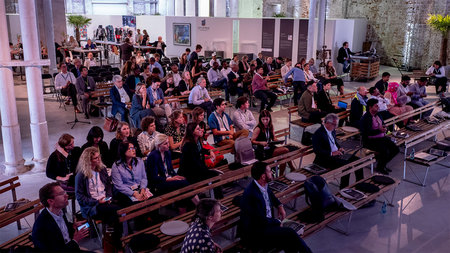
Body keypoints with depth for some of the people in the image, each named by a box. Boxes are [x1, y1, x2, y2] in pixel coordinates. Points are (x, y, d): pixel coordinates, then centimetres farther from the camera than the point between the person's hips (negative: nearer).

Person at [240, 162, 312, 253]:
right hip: (254, 234, -8)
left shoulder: (263, 185, 0)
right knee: (290, 234, -18)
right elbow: (262, 221, -21)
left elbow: (270, 194, 26)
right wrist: (277, 221, -4)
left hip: (267, 222, 8)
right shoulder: (252, 194, -27)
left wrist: (280, 206, 11)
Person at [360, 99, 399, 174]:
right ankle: (379, 167, 1)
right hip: (370, 141, -9)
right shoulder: (366, 118, -15)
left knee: (396, 149, -2)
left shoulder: (377, 115, 12)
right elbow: (368, 133, -24)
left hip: (381, 137, 9)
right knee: (385, 151, -27)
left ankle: (383, 164, 17)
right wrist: (379, 130, -27)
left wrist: (384, 128, -4)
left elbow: (383, 125, 20)